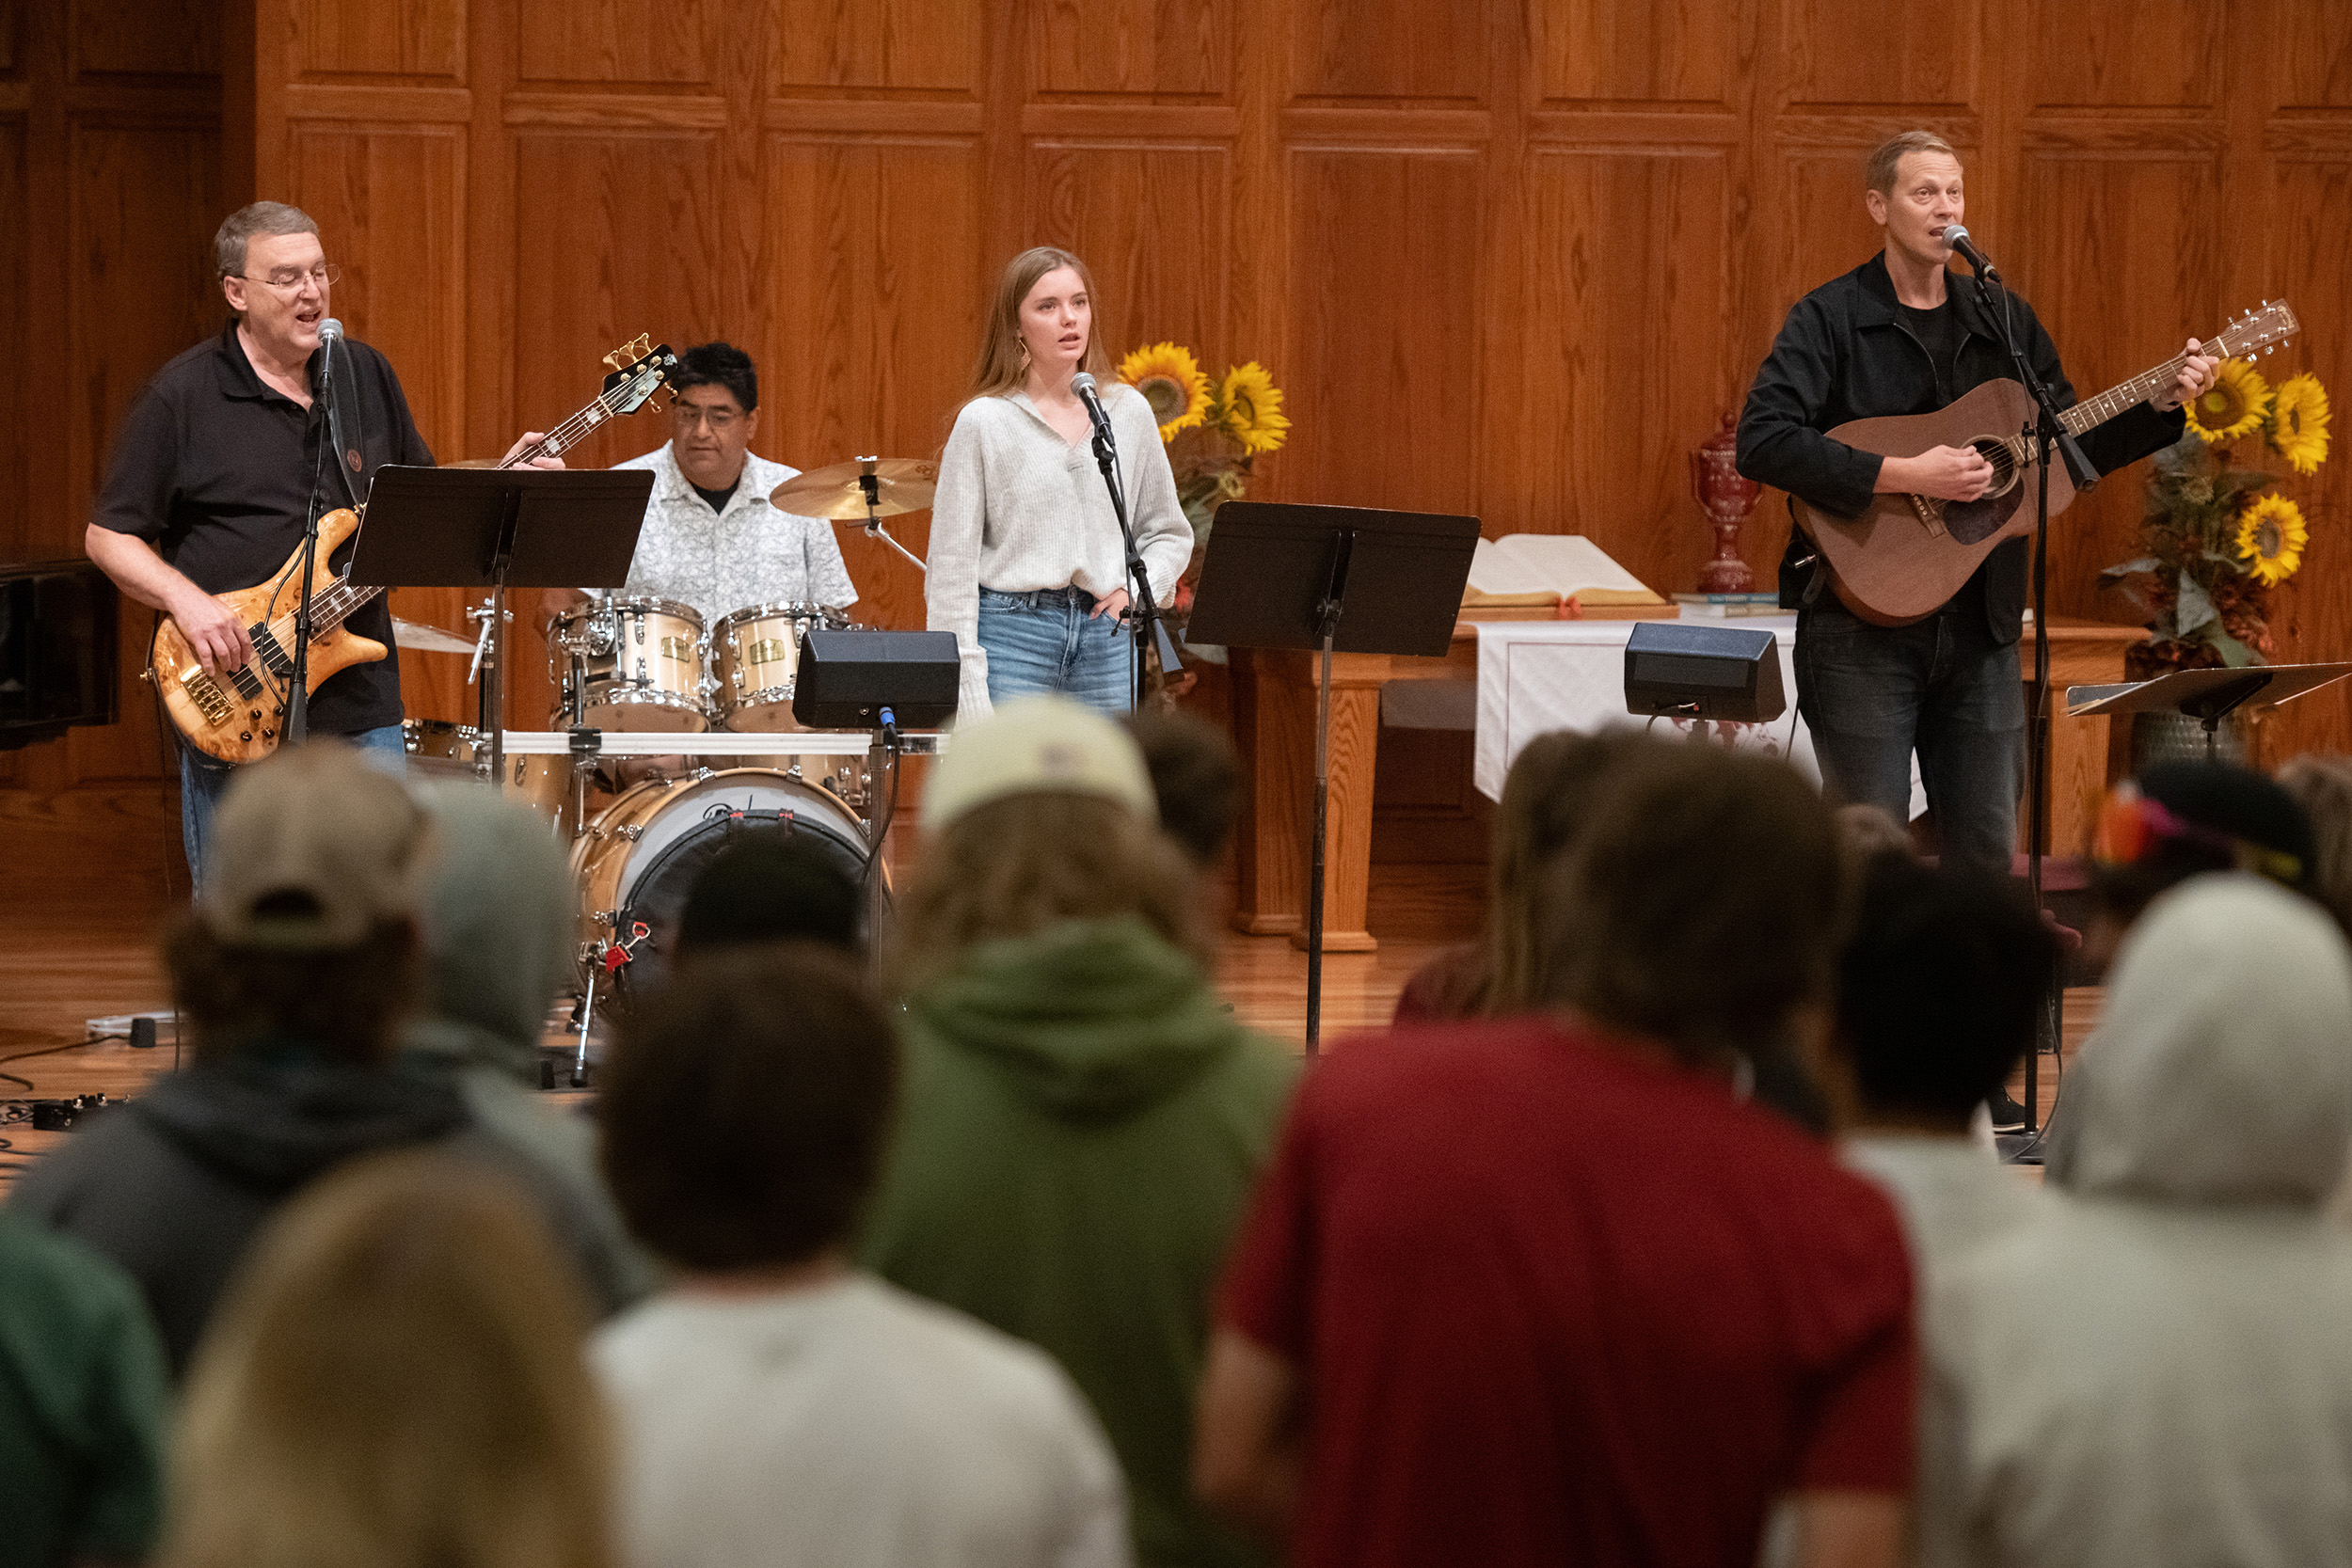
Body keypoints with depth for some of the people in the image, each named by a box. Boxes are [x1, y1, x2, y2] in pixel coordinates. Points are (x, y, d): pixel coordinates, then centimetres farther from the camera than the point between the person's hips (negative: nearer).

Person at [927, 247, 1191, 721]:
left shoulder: (1129, 412, 9)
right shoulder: (984, 422, -2)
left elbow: (1168, 534, 20)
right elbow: (952, 563, -3)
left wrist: (1136, 589, -1)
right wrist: (966, 690, -10)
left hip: (1106, 636, 4)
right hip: (1010, 633, -3)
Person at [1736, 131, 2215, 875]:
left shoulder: (2003, 321, 11)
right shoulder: (1831, 317, -6)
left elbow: (2068, 450, 17)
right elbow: (1762, 442, -19)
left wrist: (2160, 407, 2)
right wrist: (1903, 476, -24)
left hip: (1979, 620, 5)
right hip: (1865, 613, -5)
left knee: (1987, 852, 8)